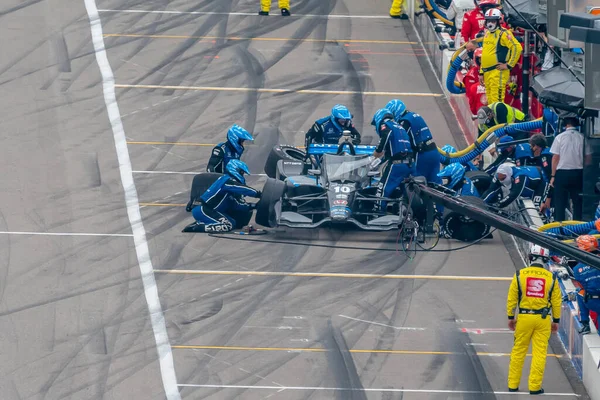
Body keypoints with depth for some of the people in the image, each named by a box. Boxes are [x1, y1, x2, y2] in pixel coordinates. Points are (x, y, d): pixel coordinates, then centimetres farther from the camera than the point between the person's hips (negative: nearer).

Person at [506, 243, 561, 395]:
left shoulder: (520, 275, -5)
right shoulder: (551, 278, -3)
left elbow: (511, 298, 0)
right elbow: (556, 301, 3)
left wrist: (510, 317, 10)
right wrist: (556, 320, 13)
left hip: (524, 318, 0)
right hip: (543, 319, 0)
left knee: (518, 352, 12)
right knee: (539, 353, 4)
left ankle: (513, 384, 16)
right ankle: (534, 386, 4)